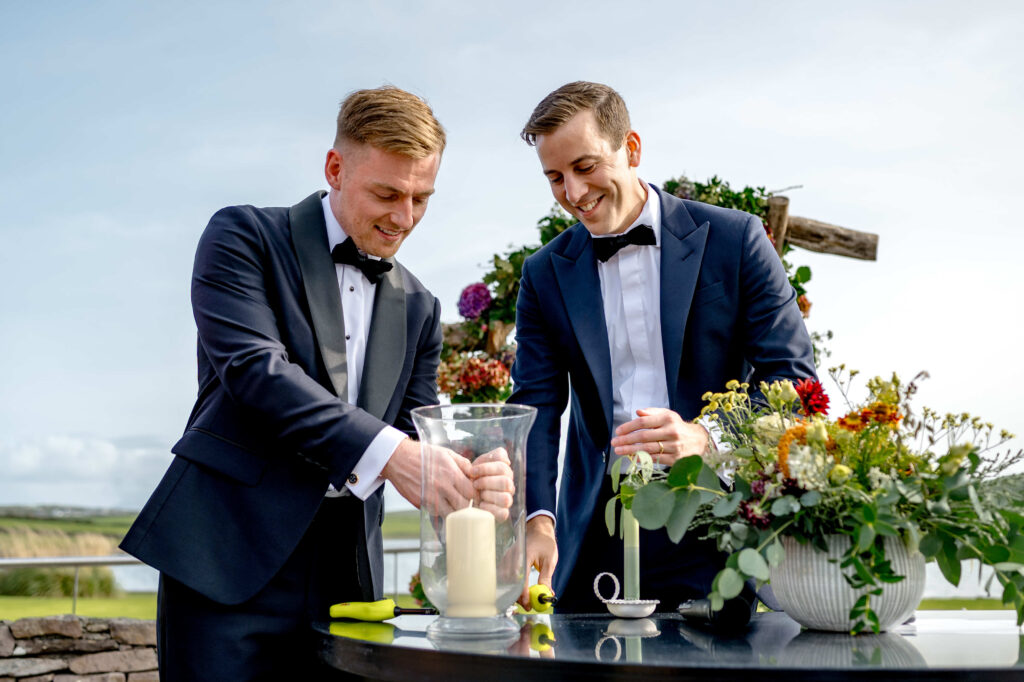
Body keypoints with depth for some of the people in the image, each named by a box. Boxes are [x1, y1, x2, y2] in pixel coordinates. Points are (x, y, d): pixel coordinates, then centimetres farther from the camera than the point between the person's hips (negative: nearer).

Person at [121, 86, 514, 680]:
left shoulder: (418, 307, 18)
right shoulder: (245, 237, 1)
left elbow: (416, 433, 12)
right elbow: (253, 367, -14)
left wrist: (472, 479, -12)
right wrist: (386, 451, -24)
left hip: (344, 575, 5)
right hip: (230, 557, -4)